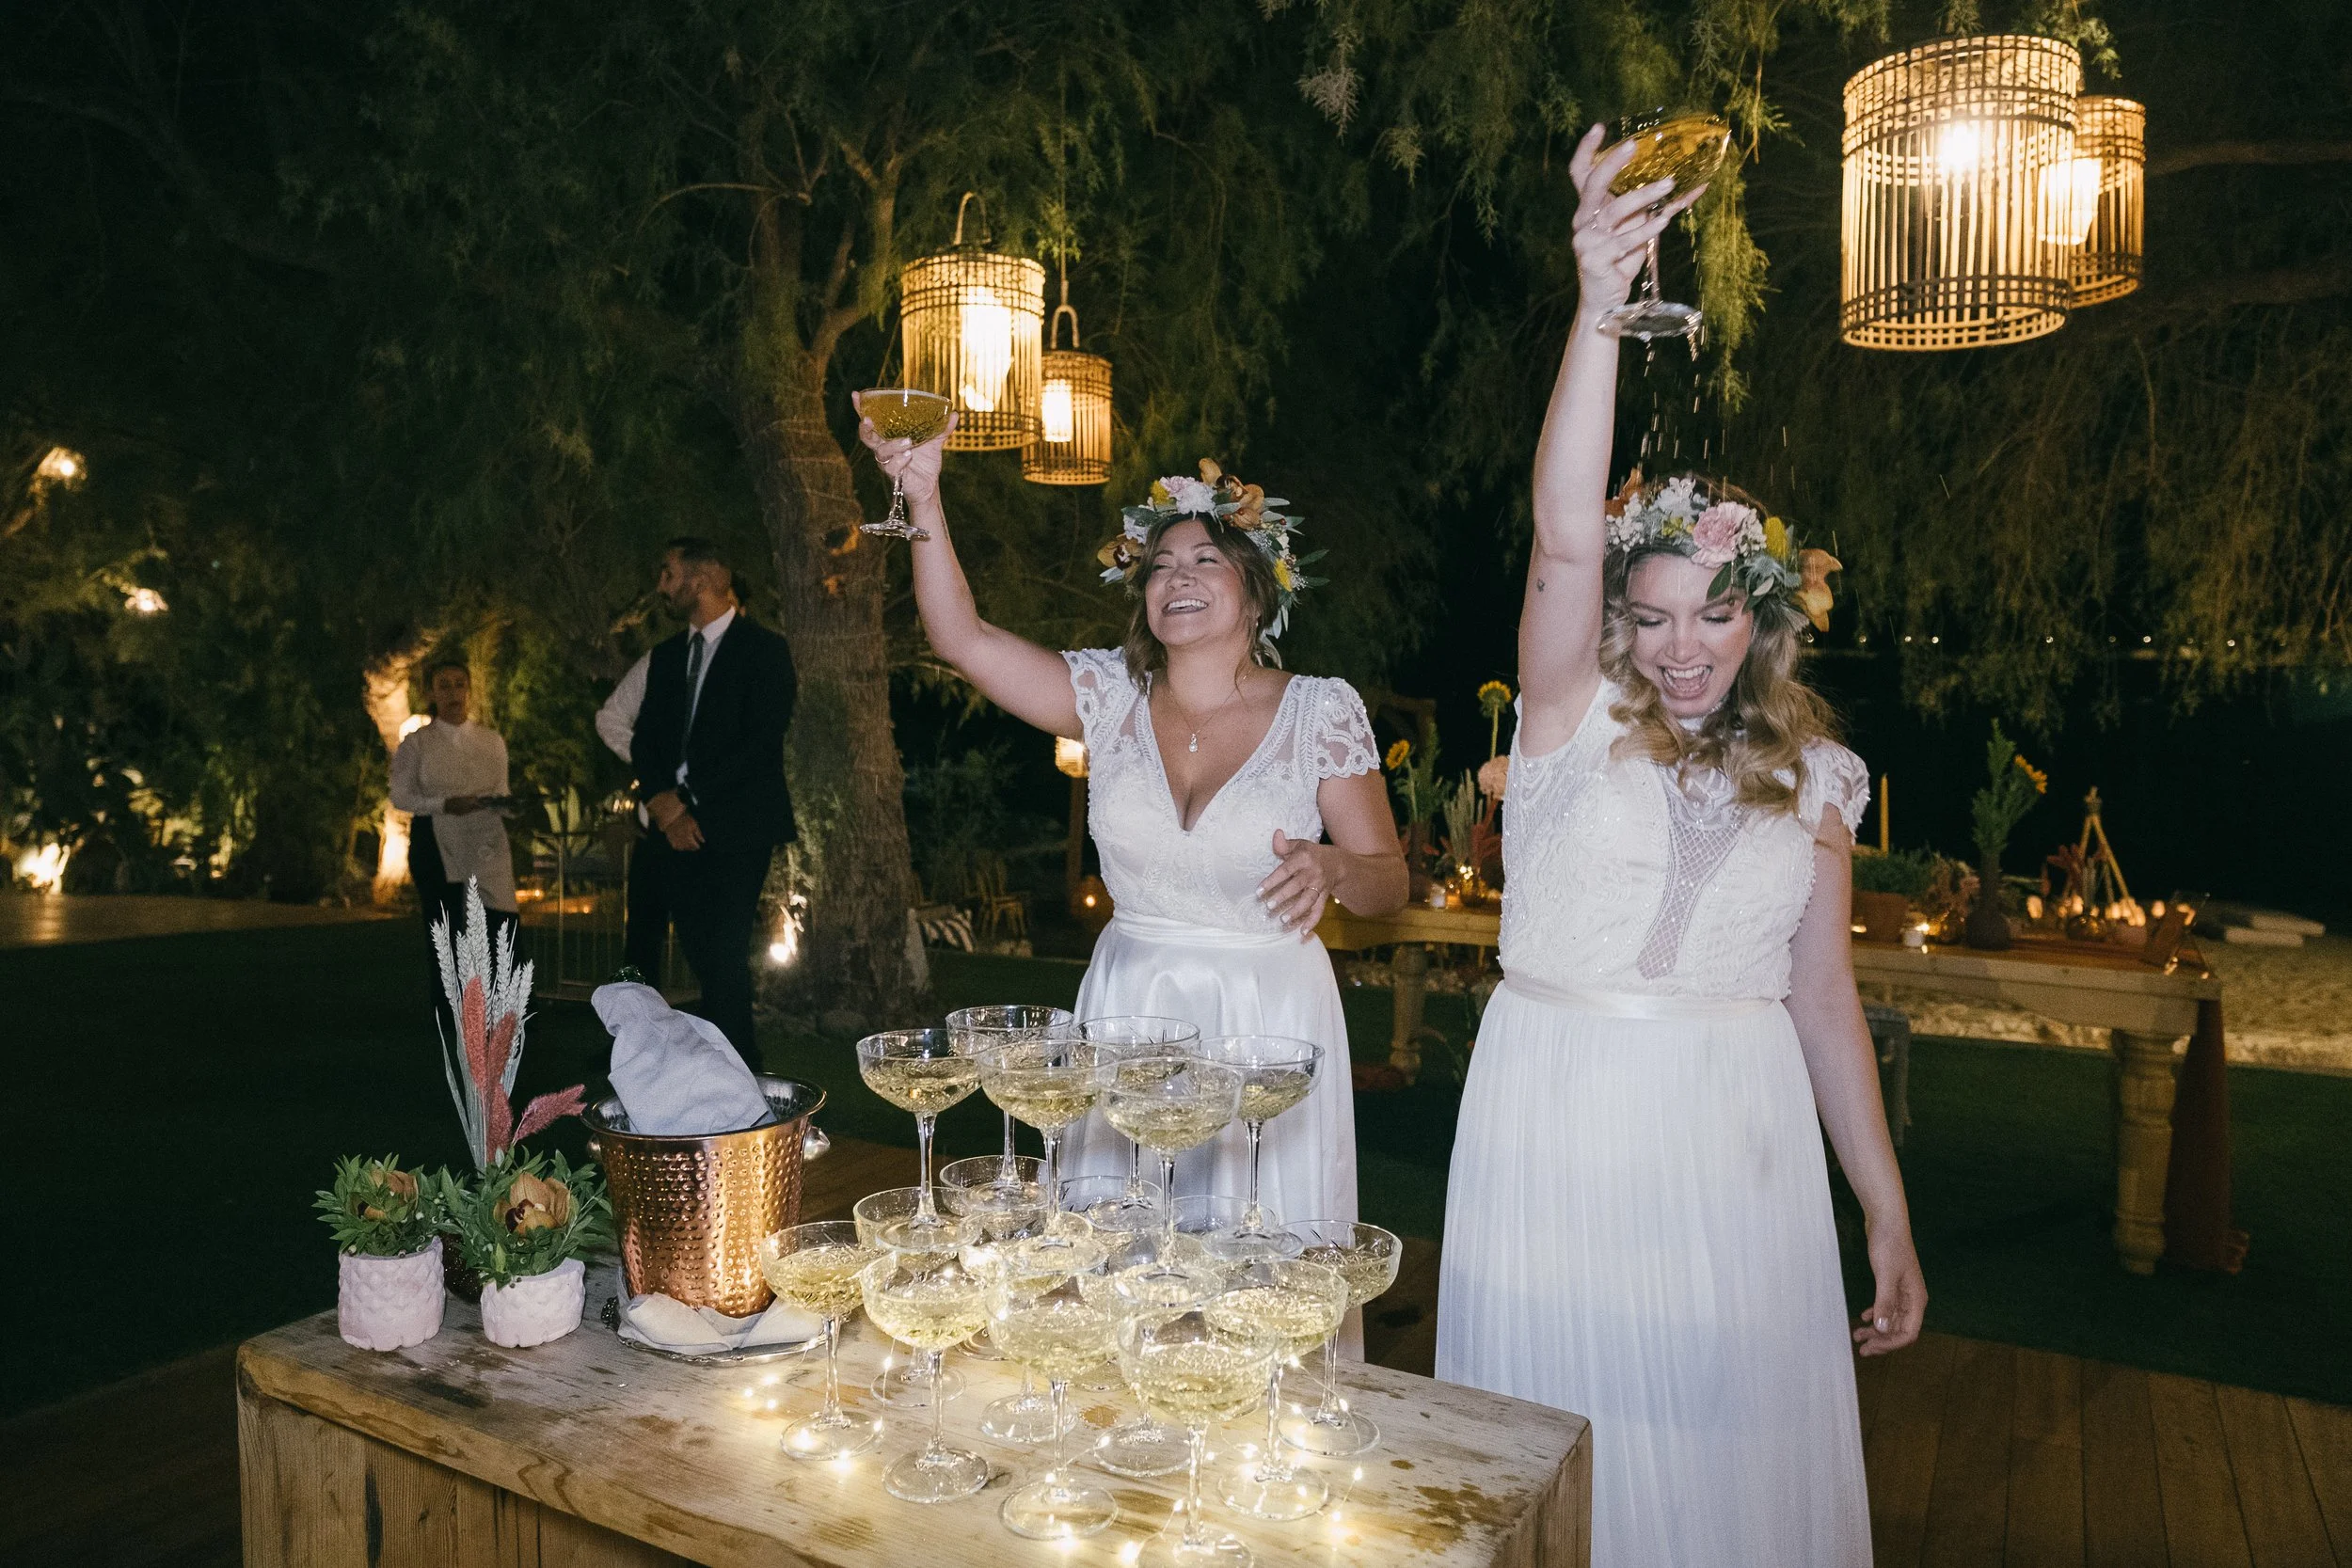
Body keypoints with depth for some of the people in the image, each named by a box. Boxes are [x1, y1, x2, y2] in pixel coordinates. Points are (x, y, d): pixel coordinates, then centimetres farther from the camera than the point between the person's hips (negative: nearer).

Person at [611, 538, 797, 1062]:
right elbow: (646, 736, 12)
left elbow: (764, 742, -11)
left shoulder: (764, 649, -2)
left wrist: (688, 799, -12)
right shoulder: (666, 655, 17)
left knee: (724, 954, -7)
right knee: (701, 952, 2)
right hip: (677, 823, 6)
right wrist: (663, 802, -7)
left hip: (736, 824, -5)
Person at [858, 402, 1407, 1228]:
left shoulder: (1321, 710, -5)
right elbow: (964, 637, -8)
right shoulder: (1112, 695, 1)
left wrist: (1332, 867, -25)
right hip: (1127, 1004, 3)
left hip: (1266, 1012, -2)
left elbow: (1389, 882, -3)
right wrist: (923, 498, -17)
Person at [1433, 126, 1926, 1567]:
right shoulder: (1575, 722, -2)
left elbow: (1824, 1001, 9)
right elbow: (1566, 540, -19)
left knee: (1731, 1436, 11)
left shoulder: (1810, 780, 6)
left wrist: (1890, 1218, 9)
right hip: (1559, 1118, -2)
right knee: (1567, 1433, 7)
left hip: (1739, 1145, 2)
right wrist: (1599, 312, -31)